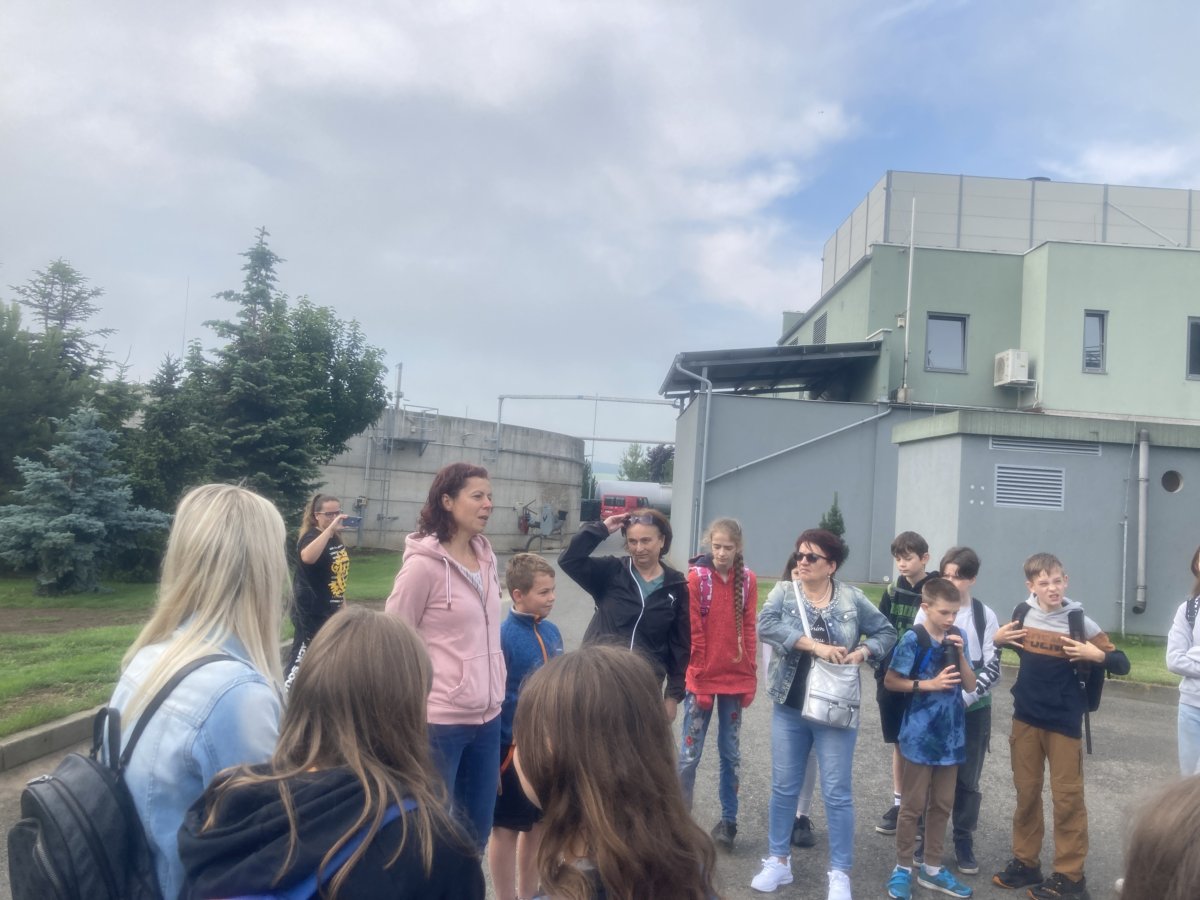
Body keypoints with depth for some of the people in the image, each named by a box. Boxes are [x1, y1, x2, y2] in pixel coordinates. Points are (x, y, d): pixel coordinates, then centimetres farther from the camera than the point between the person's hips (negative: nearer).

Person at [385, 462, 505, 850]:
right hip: (439, 720, -7)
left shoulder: (486, 557, 6)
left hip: (486, 717, 7)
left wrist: (495, 690, 15)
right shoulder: (423, 564, -15)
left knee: (478, 830, 18)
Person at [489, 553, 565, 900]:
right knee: (507, 828, 10)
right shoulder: (502, 636, -19)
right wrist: (494, 752, -15)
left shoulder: (552, 631, 2)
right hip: (515, 746, -7)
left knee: (539, 824, 19)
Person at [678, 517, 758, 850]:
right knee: (690, 753, 5)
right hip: (702, 679, -3)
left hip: (735, 679, 3)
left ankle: (729, 819, 26)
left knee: (731, 751, 13)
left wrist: (751, 676, 1)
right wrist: (699, 679, -10)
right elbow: (692, 633, -9)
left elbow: (749, 629, 4)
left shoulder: (747, 580, 0)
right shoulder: (697, 577, -9)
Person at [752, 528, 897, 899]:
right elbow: (765, 624, -20)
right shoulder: (784, 591, -2)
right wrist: (815, 645, -26)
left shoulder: (852, 598, -1)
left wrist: (862, 652, -12)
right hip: (789, 708, 1)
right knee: (784, 787, 12)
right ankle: (778, 861, 27)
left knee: (837, 793, 5)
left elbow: (886, 632, 7)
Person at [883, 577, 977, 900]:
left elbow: (970, 685, 3)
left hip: (951, 734, 5)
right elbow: (890, 681, -10)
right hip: (920, 734, -5)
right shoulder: (913, 639, -13)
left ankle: (932, 868, 28)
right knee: (913, 805, 4)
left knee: (942, 805, 14)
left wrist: (960, 653, -11)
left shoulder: (956, 637, 3)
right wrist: (929, 684, -17)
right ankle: (903, 868, 18)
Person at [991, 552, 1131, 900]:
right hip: (1025, 717, 3)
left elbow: (1121, 664, -5)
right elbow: (1009, 644, 17)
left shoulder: (1079, 621, -8)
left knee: (1067, 796, 4)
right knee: (1026, 792, 11)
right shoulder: (1022, 613, -1)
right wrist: (998, 639, -4)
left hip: (1064, 721, -3)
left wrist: (1095, 655, -23)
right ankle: (1025, 862, 24)